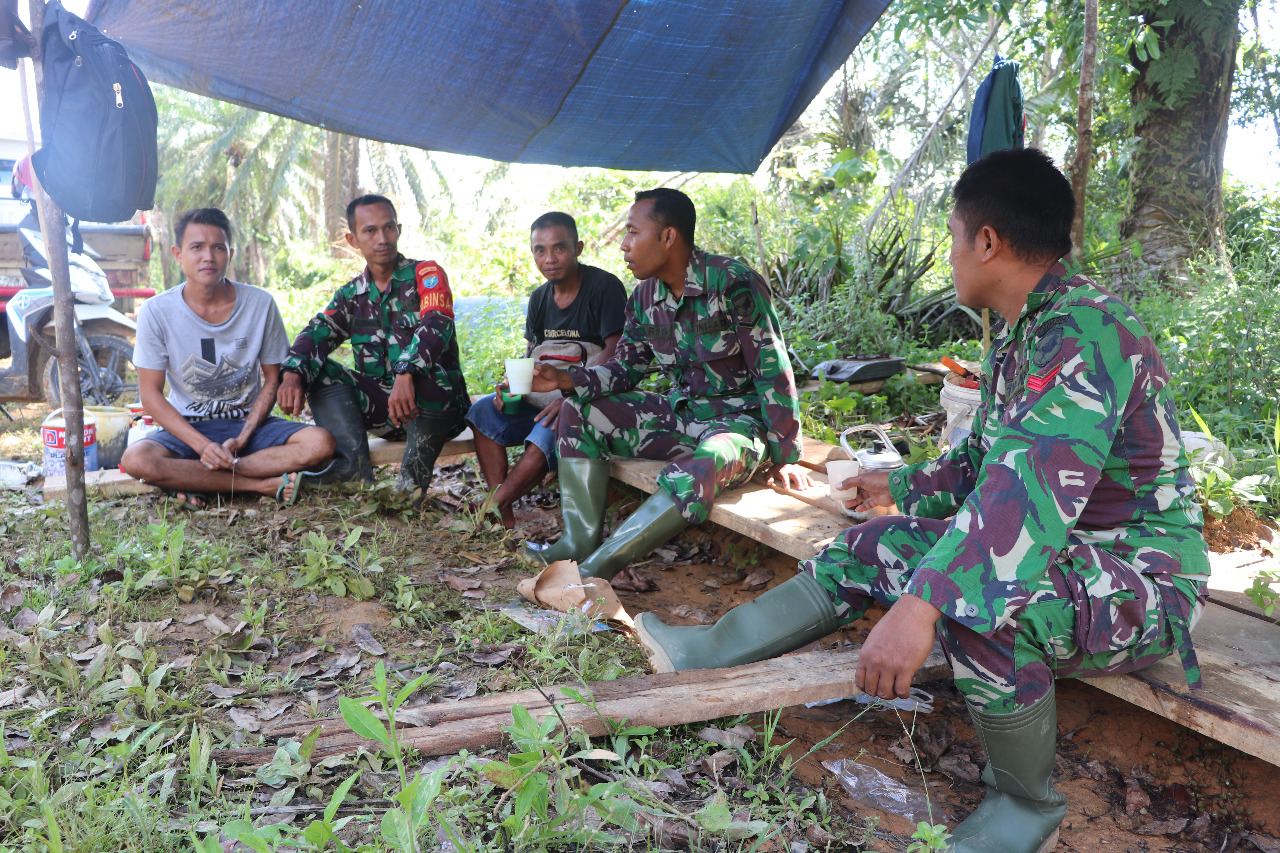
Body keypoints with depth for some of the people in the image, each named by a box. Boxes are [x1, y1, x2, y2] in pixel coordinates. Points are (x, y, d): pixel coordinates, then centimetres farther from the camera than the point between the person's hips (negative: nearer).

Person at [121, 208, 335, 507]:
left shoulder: (260, 303, -6)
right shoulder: (157, 312, -8)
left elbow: (273, 379, 1)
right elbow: (151, 393, -6)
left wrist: (242, 439, -12)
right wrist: (203, 445, -19)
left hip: (249, 424, 1)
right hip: (188, 428, -1)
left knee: (321, 443, -26)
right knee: (136, 459, -32)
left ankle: (193, 480, -21)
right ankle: (266, 484, -23)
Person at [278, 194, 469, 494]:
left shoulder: (426, 274, -1)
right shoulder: (351, 294, 14)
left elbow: (436, 326, -20)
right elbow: (318, 332, -2)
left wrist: (407, 375, -39)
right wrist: (292, 374, -24)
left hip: (435, 405, -5)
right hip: (380, 407, 5)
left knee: (428, 376, -36)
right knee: (318, 370, -10)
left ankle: (414, 476, -19)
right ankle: (355, 465, -23)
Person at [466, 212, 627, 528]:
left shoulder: (604, 286, -11)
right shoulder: (539, 298, 10)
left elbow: (615, 354, -19)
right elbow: (531, 354, 12)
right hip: (548, 395, 7)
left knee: (550, 429, -35)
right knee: (484, 410, -12)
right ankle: (503, 516, -19)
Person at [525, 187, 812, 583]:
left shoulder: (733, 283, -18)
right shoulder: (644, 298, 4)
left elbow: (773, 371, -17)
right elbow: (625, 367, 11)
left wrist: (785, 457, -16)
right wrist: (566, 379, -8)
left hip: (738, 419, -7)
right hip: (681, 411, 7)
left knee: (700, 471, -39)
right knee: (580, 411, -3)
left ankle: (596, 569, -30)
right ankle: (581, 541, -12)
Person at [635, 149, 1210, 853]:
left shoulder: (1088, 330, -25)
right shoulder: (1019, 334, 7)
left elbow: (1034, 481, -40)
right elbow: (981, 459, 20)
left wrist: (921, 602, -47)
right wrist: (901, 486, 31)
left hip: (1136, 580, -9)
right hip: (1066, 551, 9)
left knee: (970, 593, -36)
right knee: (877, 544, 1)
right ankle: (705, 651, 7)